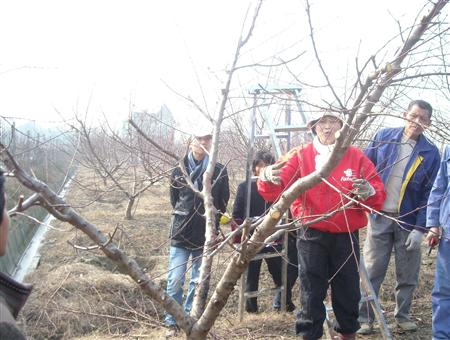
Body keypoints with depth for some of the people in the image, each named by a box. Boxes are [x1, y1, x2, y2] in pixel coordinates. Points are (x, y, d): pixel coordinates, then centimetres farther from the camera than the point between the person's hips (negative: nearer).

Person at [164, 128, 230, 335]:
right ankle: (172, 323, 10)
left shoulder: (219, 172, -2)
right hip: (181, 234, 0)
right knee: (175, 281, -1)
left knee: (199, 282, 8)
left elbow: (222, 203, 6)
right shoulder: (179, 171, 1)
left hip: (205, 236, 0)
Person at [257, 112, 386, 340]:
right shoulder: (300, 156, 1)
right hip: (311, 235, -1)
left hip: (346, 236, 1)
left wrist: (368, 192, -22)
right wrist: (268, 178, -31)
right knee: (312, 290, 2)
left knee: (348, 289, 11)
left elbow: (379, 196, 1)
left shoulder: (356, 157, 4)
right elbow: (274, 191, -8)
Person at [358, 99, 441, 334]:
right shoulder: (384, 137, 0)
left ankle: (402, 316, 27)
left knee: (407, 274, 9)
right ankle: (364, 319, 10)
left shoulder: (430, 153, -1)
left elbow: (430, 193, -2)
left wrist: (420, 228, -8)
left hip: (409, 221, 1)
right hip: (379, 217, -1)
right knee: (372, 271, 1)